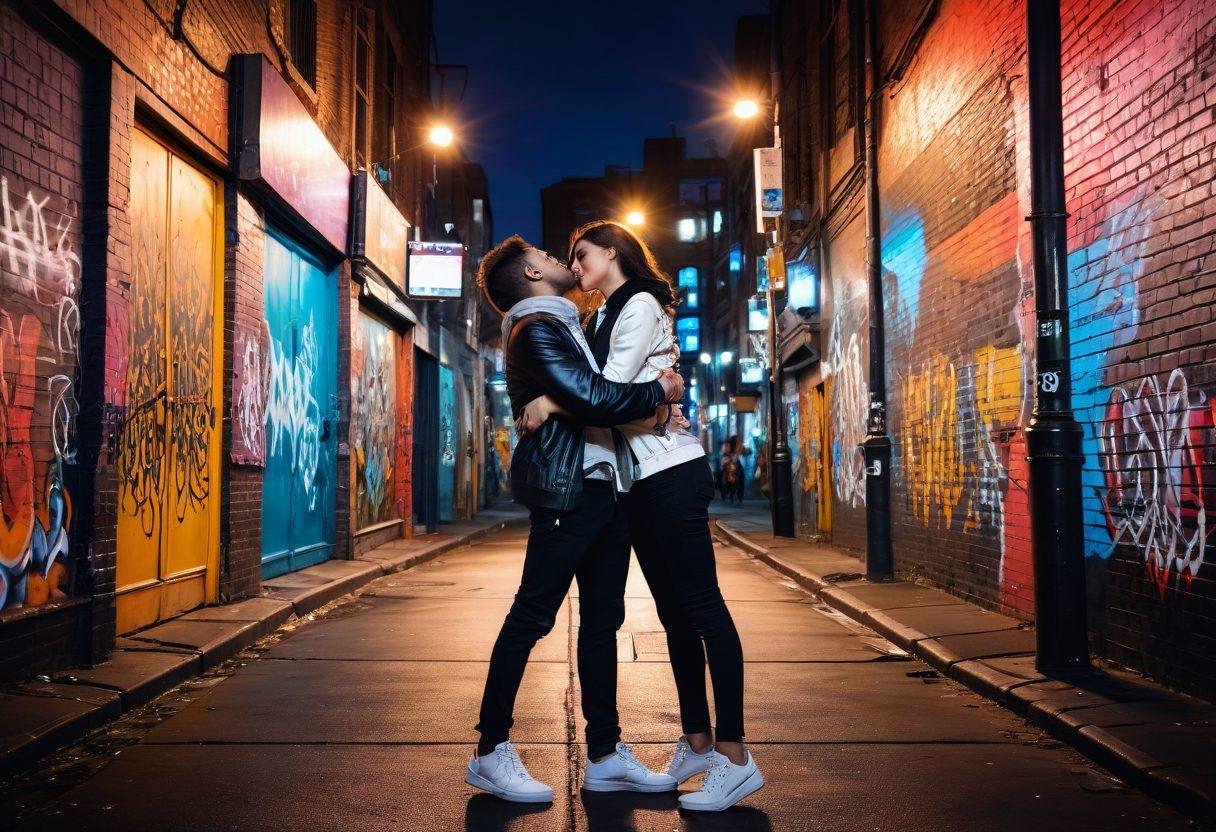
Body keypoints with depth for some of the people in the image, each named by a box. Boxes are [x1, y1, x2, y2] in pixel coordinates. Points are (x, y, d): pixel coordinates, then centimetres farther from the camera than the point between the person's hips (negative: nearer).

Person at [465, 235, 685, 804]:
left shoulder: (565, 326, 23)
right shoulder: (533, 331, -8)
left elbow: (598, 391, 29)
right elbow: (591, 400, -19)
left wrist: (658, 408, 13)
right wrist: (659, 392, -7)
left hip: (605, 487, 10)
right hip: (567, 491, -10)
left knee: (602, 620, 10)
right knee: (531, 617, -4)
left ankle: (605, 755, 17)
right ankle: (491, 751, 6)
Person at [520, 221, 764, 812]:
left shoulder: (640, 305, -4)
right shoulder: (599, 320, 21)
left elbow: (613, 387, -15)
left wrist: (551, 402, -21)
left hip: (671, 470, -9)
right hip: (638, 475, 9)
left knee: (701, 604, -10)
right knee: (673, 609, 9)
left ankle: (733, 754, -9)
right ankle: (697, 742, 15)